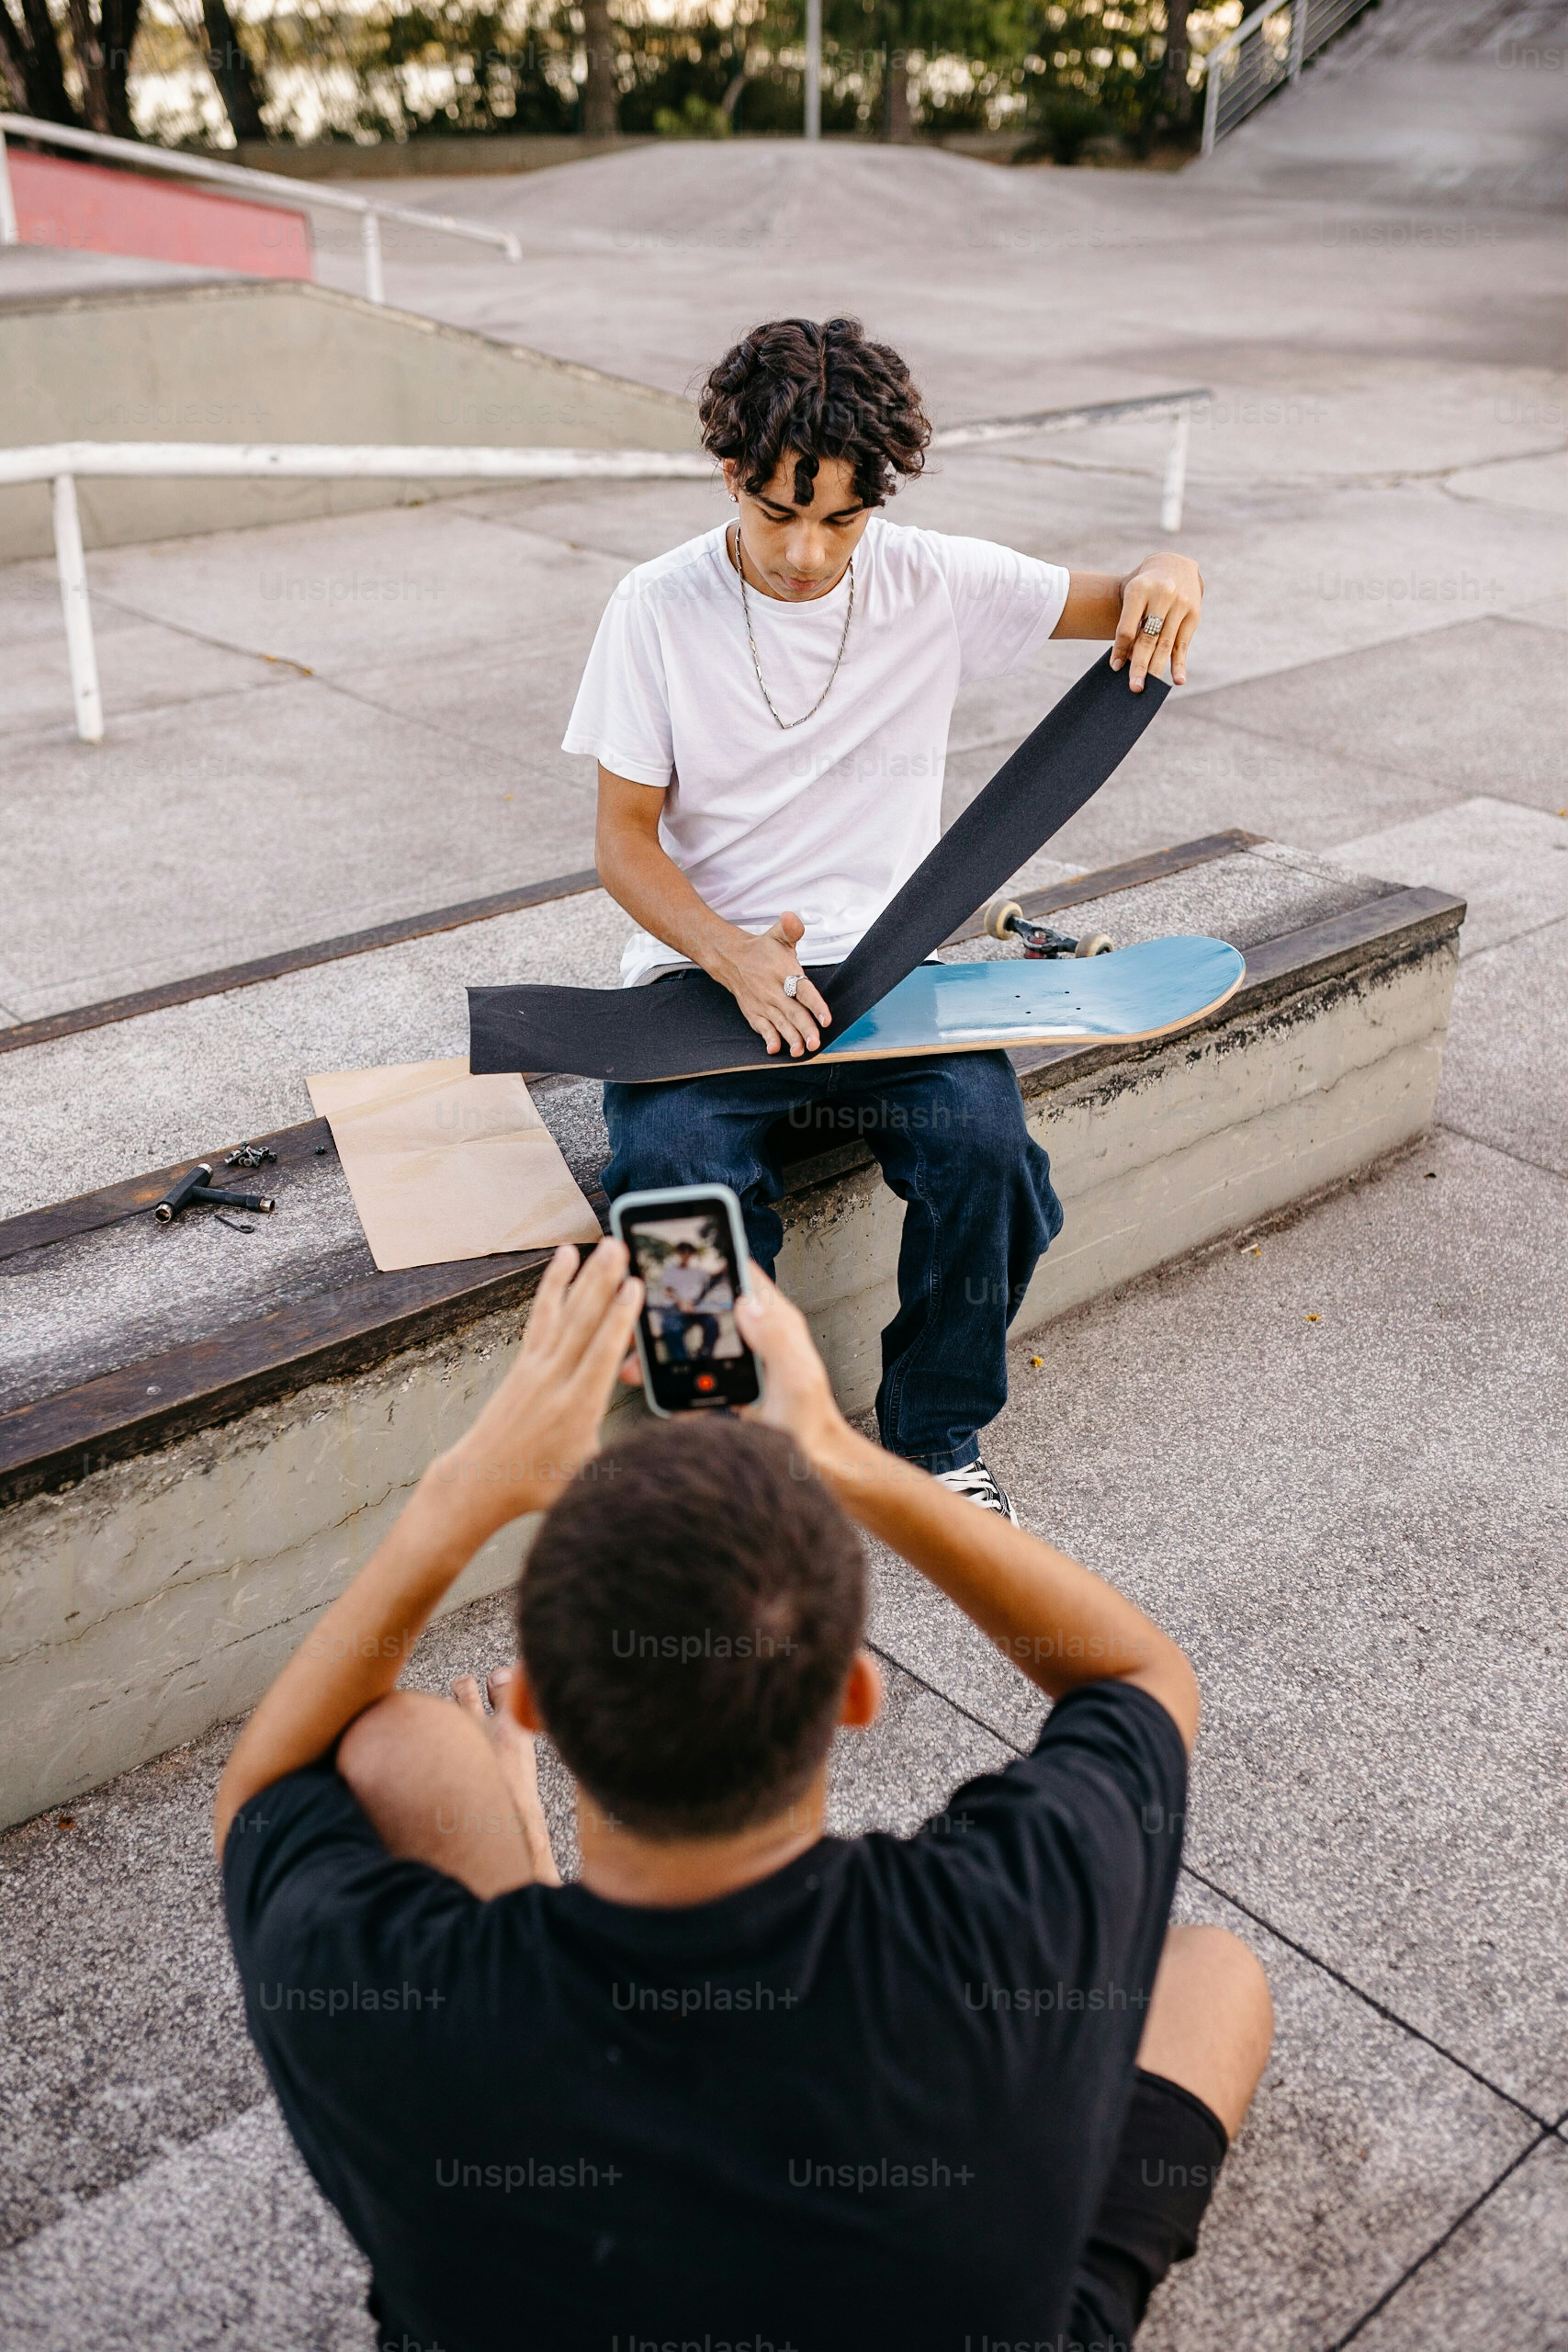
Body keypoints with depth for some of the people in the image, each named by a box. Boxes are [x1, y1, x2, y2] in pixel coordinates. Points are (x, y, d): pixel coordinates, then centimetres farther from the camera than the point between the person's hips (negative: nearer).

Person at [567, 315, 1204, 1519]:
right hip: (705, 970, -1)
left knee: (984, 1142, -27)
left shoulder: (932, 583, 1)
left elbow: (1131, 605, 10)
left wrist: (1169, 579, -17)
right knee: (681, 1168, -31)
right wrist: (734, 955, -22)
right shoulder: (659, 607, -3)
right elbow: (625, 840, -2)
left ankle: (940, 1433, 0)